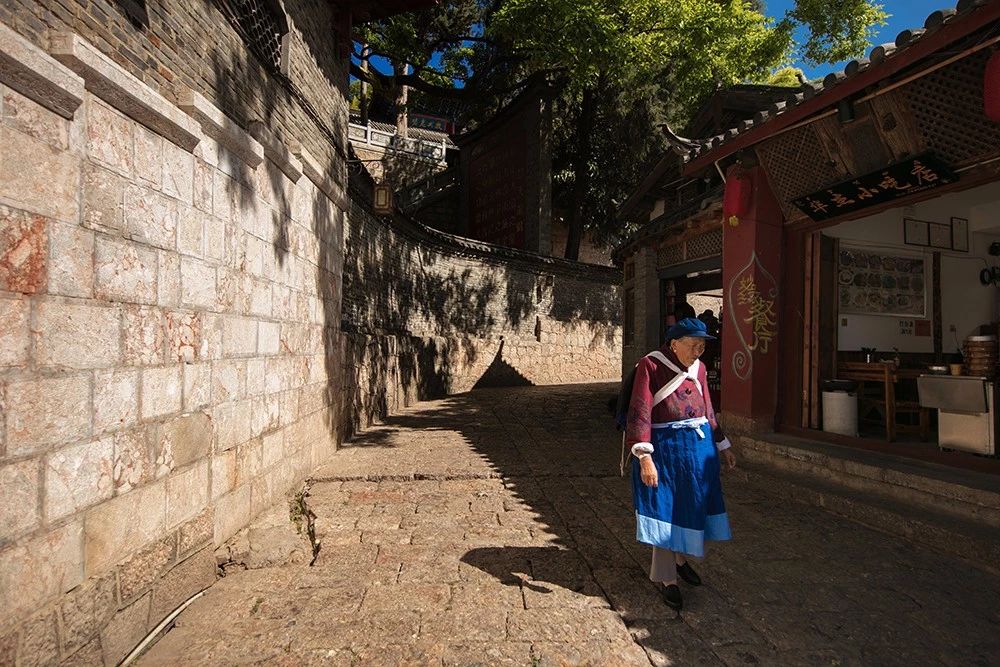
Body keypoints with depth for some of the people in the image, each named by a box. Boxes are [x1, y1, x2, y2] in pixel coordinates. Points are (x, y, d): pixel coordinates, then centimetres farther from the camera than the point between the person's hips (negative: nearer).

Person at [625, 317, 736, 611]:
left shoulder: (698, 367, 5)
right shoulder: (650, 365, -15)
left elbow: (707, 409, 16)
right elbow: (640, 412, -20)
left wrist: (722, 446, 19)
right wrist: (644, 457, -27)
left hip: (699, 445, 7)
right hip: (664, 448, -6)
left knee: (692, 507, 16)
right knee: (664, 510, 2)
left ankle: (681, 559, 39)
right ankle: (667, 579, 16)